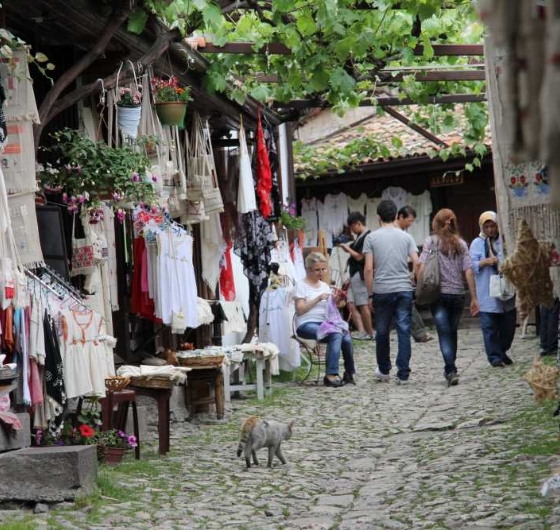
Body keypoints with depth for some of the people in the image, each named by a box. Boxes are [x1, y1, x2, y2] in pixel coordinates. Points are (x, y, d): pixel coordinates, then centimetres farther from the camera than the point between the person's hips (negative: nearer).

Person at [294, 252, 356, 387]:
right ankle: (331, 374, -31)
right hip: (306, 325, -6)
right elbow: (300, 310, -9)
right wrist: (318, 299, -16)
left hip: (324, 323, 6)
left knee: (346, 338, -25)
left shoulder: (324, 286, 20)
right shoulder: (301, 285, 2)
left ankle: (349, 373, -10)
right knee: (336, 335, -33)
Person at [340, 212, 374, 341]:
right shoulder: (360, 237, 15)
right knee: (352, 305, 6)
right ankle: (362, 332, 4)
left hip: (360, 275, -10)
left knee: (363, 305, -4)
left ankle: (369, 333, 3)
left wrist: (347, 248, -5)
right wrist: (347, 247, 5)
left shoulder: (366, 237, -15)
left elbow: (359, 256, -17)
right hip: (354, 274, 10)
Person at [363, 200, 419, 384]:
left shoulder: (372, 238, -1)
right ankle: (403, 374, -1)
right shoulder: (406, 237, 4)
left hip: (382, 291, -1)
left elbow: (368, 268, -5)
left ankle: (384, 370, 26)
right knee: (404, 332, 2)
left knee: (382, 332, 13)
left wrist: (370, 295, 1)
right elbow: (417, 264, -1)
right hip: (404, 290, 1)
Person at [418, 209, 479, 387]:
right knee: (452, 332, 17)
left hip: (438, 293, -3)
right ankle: (450, 369, 25)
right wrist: (474, 298, 2)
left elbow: (421, 269, -11)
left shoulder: (431, 242, -2)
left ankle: (451, 371, -18)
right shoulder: (461, 244, 4)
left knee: (444, 333, -4)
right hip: (458, 294, 3)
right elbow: (468, 272, 0)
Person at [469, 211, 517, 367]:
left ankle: (502, 352, 29)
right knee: (490, 328, -2)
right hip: (487, 295, -3)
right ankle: (495, 356, 5)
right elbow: (471, 265, -4)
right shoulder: (477, 243, 1)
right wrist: (486, 262, -18)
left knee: (508, 325, 10)